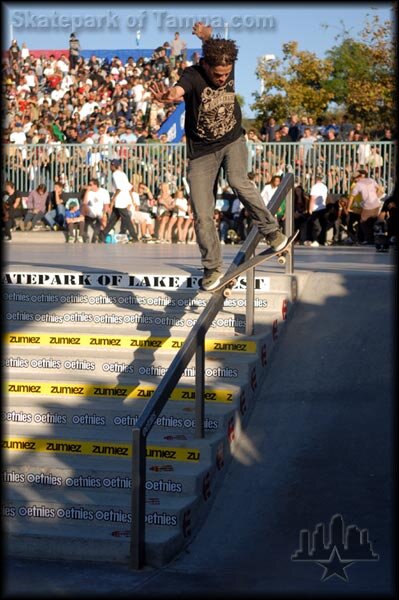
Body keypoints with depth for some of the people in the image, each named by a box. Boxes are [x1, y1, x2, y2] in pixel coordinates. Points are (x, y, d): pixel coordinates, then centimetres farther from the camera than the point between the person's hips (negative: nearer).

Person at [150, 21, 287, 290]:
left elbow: (217, 46, 21)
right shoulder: (193, 75, -19)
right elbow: (179, 89, -46)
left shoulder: (229, 67, -7)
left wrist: (207, 36, 6)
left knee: (238, 180, -29)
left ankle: (271, 230, -11)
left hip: (232, 140, 2)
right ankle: (213, 267, 17)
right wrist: (170, 95, -66)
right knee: (202, 216, -2)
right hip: (201, 152, -1)